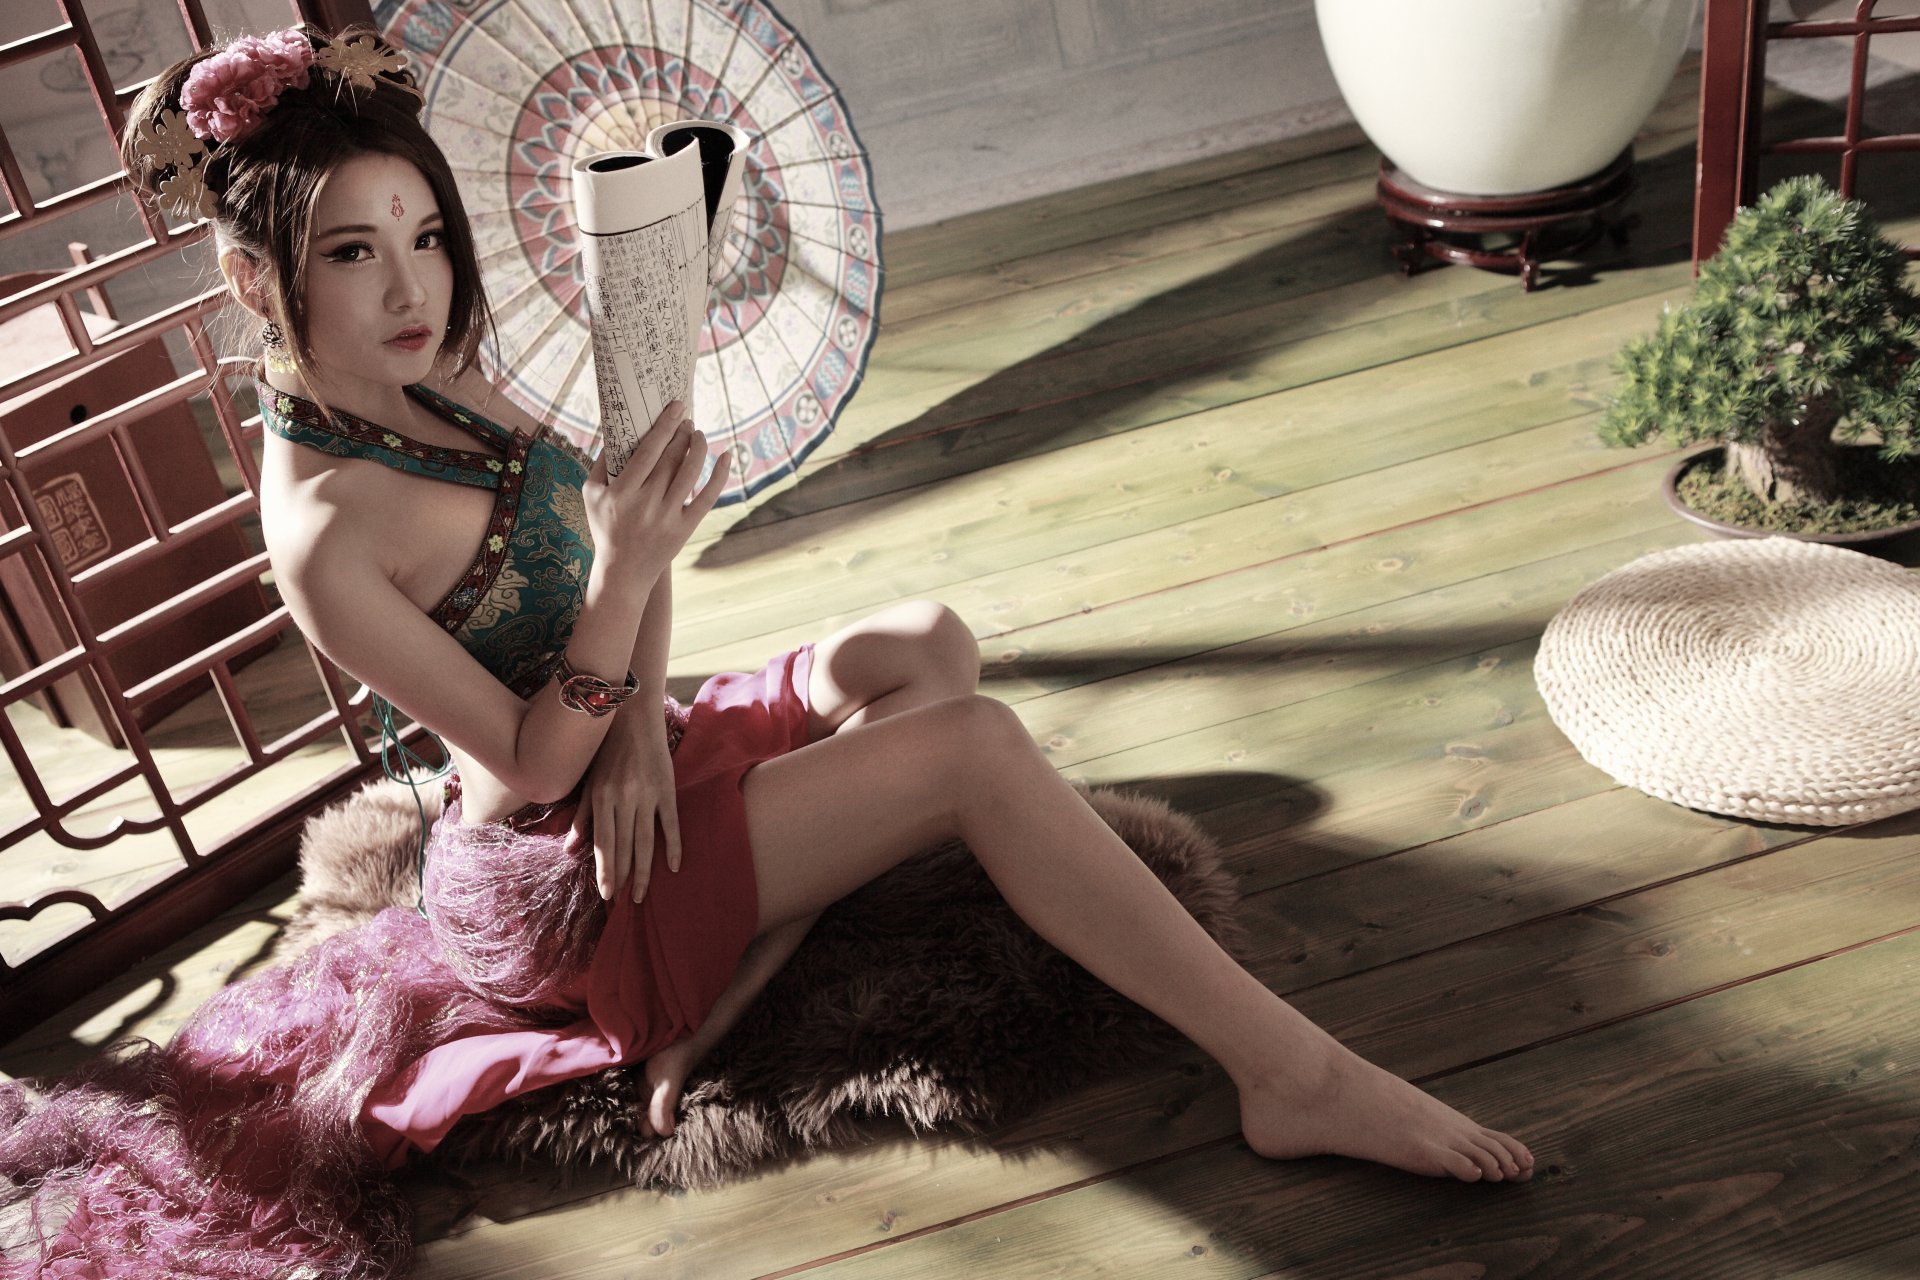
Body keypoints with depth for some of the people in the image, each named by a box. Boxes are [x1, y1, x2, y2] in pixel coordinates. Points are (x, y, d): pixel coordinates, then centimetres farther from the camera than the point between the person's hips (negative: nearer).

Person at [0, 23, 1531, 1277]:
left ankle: (718, 1009, -6)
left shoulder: (421, 381, 0)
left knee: (932, 645, 3)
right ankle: (1294, 1076, -17)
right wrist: (624, 573, -32)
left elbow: (619, 518, 6)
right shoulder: (324, 535, -25)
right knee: (978, 746, -21)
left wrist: (642, 722, -10)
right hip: (564, 881, -9)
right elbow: (528, 766, -20)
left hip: (629, 770, 9)